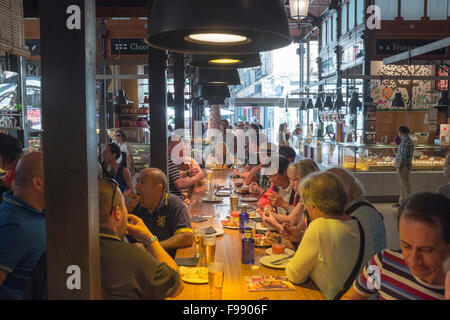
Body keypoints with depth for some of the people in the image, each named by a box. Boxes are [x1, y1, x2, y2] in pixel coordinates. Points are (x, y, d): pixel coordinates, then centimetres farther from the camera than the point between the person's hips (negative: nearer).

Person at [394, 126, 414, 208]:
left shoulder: (405, 141, -16)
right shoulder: (408, 140, 17)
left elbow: (403, 156, -21)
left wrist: (399, 167, -19)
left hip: (403, 166, -11)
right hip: (404, 166, 11)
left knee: (405, 185, -6)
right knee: (402, 185, 16)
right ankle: (401, 202, 23)